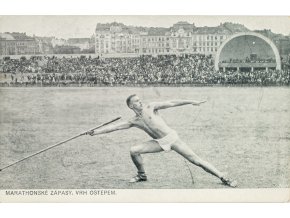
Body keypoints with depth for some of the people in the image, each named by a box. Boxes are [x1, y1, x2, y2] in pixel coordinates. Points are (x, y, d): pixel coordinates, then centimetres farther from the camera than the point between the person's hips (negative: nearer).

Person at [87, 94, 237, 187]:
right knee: (134, 151, -11)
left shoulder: (150, 107, -4)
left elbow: (171, 103, -7)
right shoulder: (133, 121, 5)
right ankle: (142, 175, 11)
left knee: (195, 160, -8)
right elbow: (114, 127, 3)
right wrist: (96, 132, -3)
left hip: (171, 137, -3)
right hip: (159, 142, 3)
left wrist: (191, 102, -13)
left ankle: (223, 177, -4)